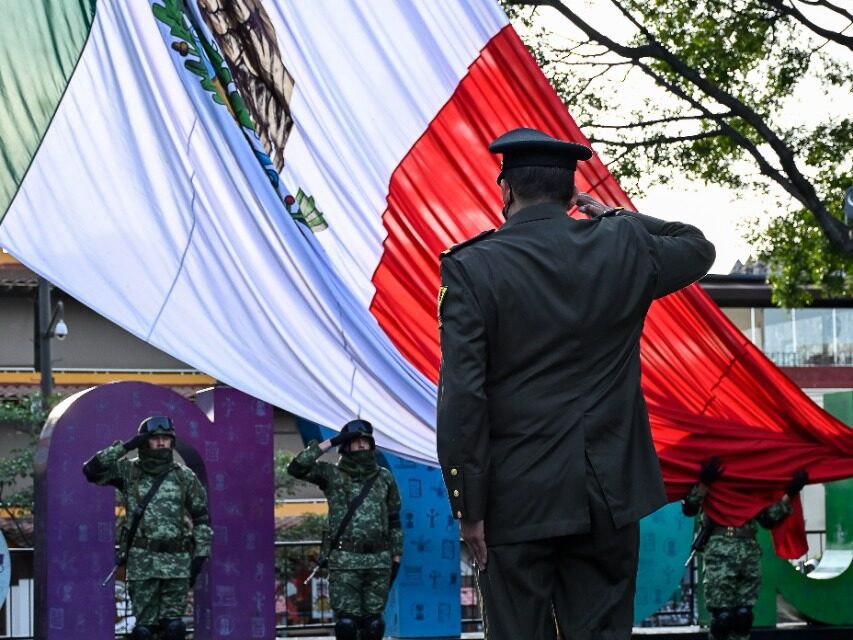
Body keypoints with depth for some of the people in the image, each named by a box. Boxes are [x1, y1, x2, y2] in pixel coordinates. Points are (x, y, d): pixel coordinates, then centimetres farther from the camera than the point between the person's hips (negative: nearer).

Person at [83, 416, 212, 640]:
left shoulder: (185, 476, 3)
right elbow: (91, 470, -11)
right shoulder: (128, 471, 1)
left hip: (177, 560, 0)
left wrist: (200, 556, 0)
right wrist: (125, 446, -13)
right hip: (143, 561, 0)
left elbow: (201, 517, 7)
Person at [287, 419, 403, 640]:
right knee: (347, 620, -6)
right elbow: (296, 468, -13)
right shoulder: (332, 475, 1)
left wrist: (396, 557, 8)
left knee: (373, 620, 5)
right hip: (345, 560, -3)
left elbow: (393, 520, 13)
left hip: (379, 560, 3)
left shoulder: (384, 477, 10)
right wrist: (329, 443, -12)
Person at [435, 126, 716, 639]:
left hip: (516, 499, -3)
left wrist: (468, 506, -7)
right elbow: (698, 248, 24)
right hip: (607, 494, 3)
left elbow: (462, 399, -12)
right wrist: (617, 217, 26)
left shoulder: (472, 269, -8)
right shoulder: (623, 249, 1)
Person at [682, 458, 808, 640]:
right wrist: (704, 483, -22)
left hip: (750, 551, 4)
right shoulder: (715, 474, 6)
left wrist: (789, 494, 8)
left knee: (744, 614, 2)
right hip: (720, 550, -4)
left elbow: (768, 519, 18)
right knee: (722, 615, -8)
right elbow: (689, 509, -7)